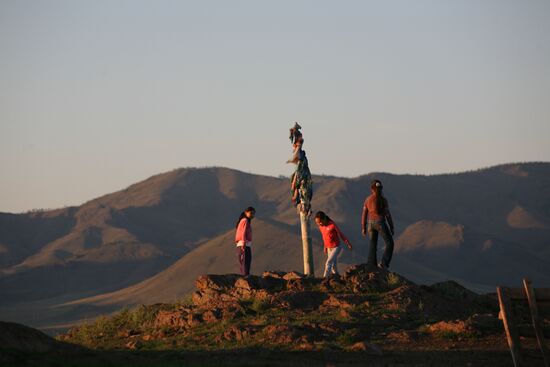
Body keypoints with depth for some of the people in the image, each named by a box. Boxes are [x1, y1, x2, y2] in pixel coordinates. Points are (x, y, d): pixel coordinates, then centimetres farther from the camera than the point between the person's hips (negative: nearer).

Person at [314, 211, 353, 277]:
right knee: (333, 264, 14)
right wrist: (325, 247, 21)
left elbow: (341, 234, -13)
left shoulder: (332, 225, -23)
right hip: (329, 248, 7)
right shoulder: (321, 227, -3)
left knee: (328, 263, -17)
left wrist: (348, 244, -4)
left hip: (336, 247, -7)